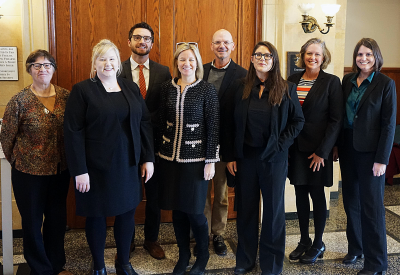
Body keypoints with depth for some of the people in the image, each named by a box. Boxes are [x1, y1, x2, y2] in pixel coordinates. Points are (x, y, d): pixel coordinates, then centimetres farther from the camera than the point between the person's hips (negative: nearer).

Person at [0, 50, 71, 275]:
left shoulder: (66, 96, -2)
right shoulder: (19, 101, -10)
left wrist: (69, 158, 4)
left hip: (60, 170, 3)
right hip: (29, 172, -3)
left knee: (58, 218, 16)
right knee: (33, 221, 11)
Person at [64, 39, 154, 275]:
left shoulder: (132, 88, 7)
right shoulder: (82, 90, -5)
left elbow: (145, 123, 7)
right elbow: (73, 132, -10)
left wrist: (148, 158, 3)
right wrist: (79, 170, -14)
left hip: (128, 165, 4)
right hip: (96, 166, -3)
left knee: (127, 212, 12)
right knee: (97, 215, 9)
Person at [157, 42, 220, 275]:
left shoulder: (207, 89, -5)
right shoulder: (167, 88, 5)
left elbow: (213, 127, -6)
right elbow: (161, 122, 10)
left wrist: (211, 161, -8)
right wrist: (160, 152, 10)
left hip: (196, 158, -3)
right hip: (170, 157, 4)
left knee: (194, 210, 0)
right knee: (177, 209, 10)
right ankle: (183, 256, 30)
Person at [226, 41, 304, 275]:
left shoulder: (286, 89, -3)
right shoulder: (241, 87, 2)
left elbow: (298, 120, 1)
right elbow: (233, 123, 3)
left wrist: (281, 144, -10)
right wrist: (231, 156, 0)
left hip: (274, 158, -1)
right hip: (245, 156, 2)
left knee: (273, 209, 8)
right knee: (246, 207, 11)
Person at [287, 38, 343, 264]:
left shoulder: (332, 82, -5)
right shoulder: (293, 80, 6)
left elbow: (336, 120, -9)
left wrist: (322, 151, -13)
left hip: (318, 150, -4)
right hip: (296, 149, 4)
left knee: (317, 194, 5)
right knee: (301, 194, 11)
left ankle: (318, 244, 22)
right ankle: (304, 241, 26)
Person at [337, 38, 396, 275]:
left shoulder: (385, 84, -7)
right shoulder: (347, 81, 7)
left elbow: (389, 124, -10)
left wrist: (382, 159, -14)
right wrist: (338, 145, 4)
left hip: (370, 152, -5)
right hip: (348, 149, 5)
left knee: (372, 206, 1)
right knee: (351, 202, 13)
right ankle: (355, 248, 30)